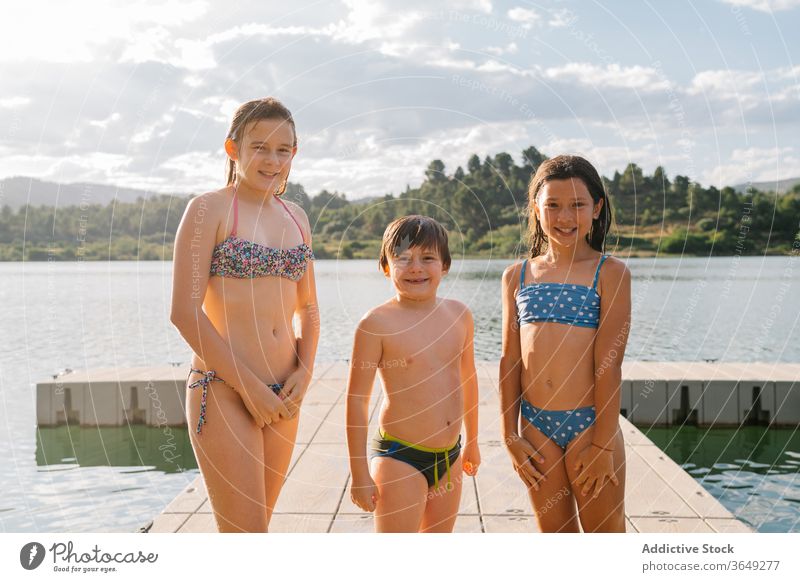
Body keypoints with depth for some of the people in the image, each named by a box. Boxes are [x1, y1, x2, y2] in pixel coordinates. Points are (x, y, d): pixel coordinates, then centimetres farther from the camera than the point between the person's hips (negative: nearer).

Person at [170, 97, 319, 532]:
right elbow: (185, 312, -12)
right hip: (223, 391, -6)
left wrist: (304, 371, 2)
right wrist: (248, 386, -13)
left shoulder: (295, 217, 13)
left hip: (282, 395, 6)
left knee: (249, 531, 15)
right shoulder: (209, 209, -6)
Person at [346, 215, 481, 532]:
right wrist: (359, 474, -8)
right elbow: (357, 399, -10)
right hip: (399, 458, -6)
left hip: (449, 455, 6)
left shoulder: (459, 314, 2)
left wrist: (472, 442, 23)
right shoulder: (377, 323, -13)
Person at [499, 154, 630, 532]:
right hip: (536, 427, 4)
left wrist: (603, 444, -10)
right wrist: (510, 435, 4)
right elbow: (510, 360, 6)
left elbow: (609, 364, -9)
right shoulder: (517, 276, 6)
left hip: (589, 422, -3)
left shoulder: (610, 273, -5)